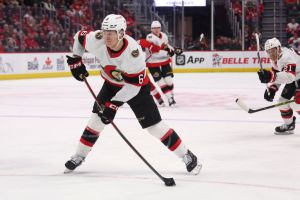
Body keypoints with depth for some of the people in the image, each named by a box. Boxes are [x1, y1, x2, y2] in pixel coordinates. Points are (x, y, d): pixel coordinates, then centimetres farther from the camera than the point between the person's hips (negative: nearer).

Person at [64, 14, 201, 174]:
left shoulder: (134, 52, -37)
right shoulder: (96, 41, -25)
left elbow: (133, 85, -30)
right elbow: (80, 36, -2)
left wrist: (113, 104, -31)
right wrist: (75, 60, -5)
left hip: (136, 86, -4)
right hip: (111, 84, 4)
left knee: (154, 125, -8)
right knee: (97, 119, -4)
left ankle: (186, 156, 2)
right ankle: (79, 156, 13)